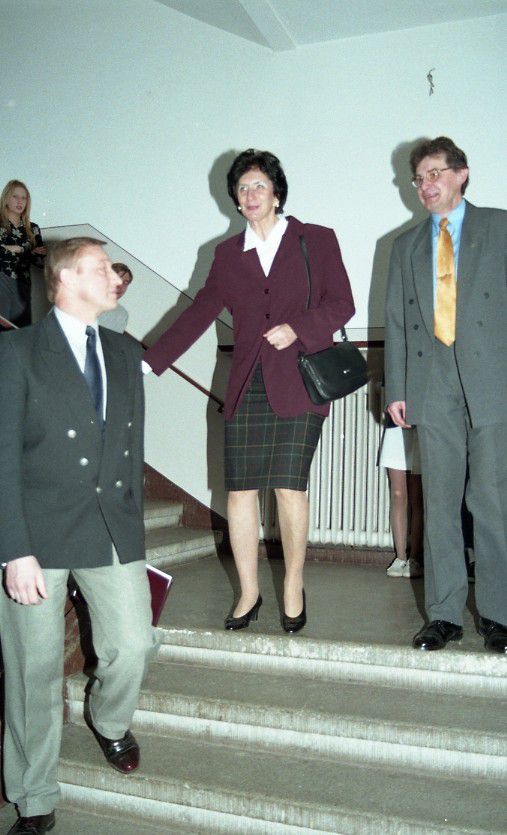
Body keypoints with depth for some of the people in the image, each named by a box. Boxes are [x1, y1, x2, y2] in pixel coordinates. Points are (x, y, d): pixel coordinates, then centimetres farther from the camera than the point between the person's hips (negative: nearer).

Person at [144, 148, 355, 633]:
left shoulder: (317, 241, 7)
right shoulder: (228, 254, 16)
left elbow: (341, 303, 3)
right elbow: (199, 313, 14)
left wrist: (297, 328, -14)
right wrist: (149, 363, 8)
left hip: (298, 383, -3)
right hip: (247, 387, 3)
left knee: (289, 486, -7)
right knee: (239, 490, 0)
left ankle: (293, 586, 13)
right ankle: (248, 593, 14)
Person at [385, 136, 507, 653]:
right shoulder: (406, 246, 19)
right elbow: (396, 320, 15)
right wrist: (395, 388, 7)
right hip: (432, 387, 3)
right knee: (439, 503, 3)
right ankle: (444, 614, 11)